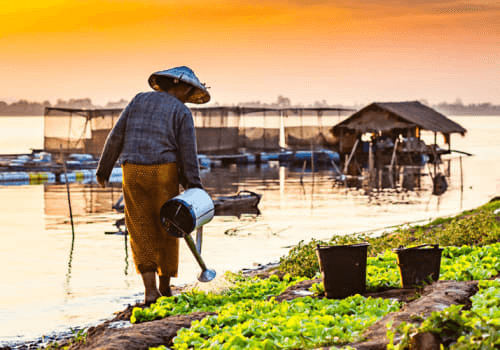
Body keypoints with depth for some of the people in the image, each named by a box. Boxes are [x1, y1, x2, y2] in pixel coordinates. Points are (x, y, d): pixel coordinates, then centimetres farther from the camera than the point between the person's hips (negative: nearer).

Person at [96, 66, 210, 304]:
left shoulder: (140, 100, 11)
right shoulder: (181, 112, 0)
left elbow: (116, 136, 7)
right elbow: (188, 153, -7)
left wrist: (104, 169, 14)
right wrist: (194, 190, -5)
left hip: (133, 172, 2)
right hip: (164, 173, -2)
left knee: (141, 233, 7)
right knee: (166, 231, 14)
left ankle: (150, 290, -4)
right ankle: (165, 286, 22)